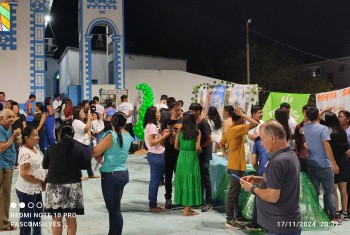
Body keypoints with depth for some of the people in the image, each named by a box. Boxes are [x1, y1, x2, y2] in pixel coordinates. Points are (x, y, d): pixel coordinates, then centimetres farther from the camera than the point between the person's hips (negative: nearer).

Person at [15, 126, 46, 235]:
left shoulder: (34, 148, 6)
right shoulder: (25, 153, -23)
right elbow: (24, 174, -28)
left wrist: (42, 183, 7)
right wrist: (40, 182, -18)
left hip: (36, 189, 10)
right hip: (27, 190, -10)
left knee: (37, 213, 22)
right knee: (27, 217, 3)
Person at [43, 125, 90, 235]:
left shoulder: (51, 149, -4)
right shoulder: (78, 148, -5)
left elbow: (45, 166, 8)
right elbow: (86, 164, 2)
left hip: (54, 185, 0)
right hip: (73, 184, 1)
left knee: (56, 218, 5)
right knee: (71, 218, 7)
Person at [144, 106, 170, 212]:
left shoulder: (150, 125, 13)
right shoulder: (152, 126, -16)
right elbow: (152, 143, -21)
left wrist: (161, 134, 7)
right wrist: (163, 137, -16)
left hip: (154, 155, 10)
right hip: (156, 156, -10)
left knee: (154, 180, 15)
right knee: (155, 181, -2)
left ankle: (152, 203, 23)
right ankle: (153, 206, 5)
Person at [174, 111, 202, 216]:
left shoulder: (180, 130, 0)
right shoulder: (197, 132, -7)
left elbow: (176, 146, 1)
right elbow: (197, 148, -14)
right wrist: (200, 151, 7)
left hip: (181, 157, 3)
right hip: (192, 158, -3)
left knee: (183, 180, 13)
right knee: (190, 181, 3)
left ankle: (185, 206, 20)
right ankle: (187, 208, 7)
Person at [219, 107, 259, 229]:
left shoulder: (229, 130, 10)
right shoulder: (237, 129, -18)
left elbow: (221, 144, 21)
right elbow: (255, 123, -24)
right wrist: (242, 114, -16)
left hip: (233, 165, 10)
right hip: (236, 166, -10)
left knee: (236, 192, 16)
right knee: (232, 192, -4)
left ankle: (238, 215, 25)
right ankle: (229, 219, 1)